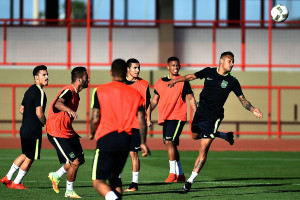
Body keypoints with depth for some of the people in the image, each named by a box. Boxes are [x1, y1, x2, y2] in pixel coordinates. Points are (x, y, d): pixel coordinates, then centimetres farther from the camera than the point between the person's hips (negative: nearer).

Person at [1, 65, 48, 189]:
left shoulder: (30, 90, 13)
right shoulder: (39, 92, -17)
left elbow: (21, 109, 20)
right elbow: (39, 113, -24)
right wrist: (45, 123, -6)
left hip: (24, 128, 9)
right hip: (34, 131, -9)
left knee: (25, 155, 22)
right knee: (30, 158, 5)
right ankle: (16, 183, 12)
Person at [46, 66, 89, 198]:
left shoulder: (75, 93, 13)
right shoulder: (68, 91, -18)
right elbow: (58, 103, -40)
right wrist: (68, 109, -60)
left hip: (67, 132, 10)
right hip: (57, 133, -10)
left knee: (80, 160, 9)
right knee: (74, 162, -12)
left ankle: (56, 176, 28)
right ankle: (69, 191, 5)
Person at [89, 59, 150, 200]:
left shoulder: (100, 91, -1)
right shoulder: (136, 94, 8)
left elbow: (95, 119, -7)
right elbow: (142, 121, 4)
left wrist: (91, 133, 13)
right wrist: (143, 143, 15)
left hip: (106, 138, -4)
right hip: (126, 139, 4)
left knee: (98, 181, -1)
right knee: (114, 177, 22)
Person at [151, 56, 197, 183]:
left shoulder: (183, 82, 0)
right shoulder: (160, 82, 11)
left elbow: (191, 99, 4)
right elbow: (154, 101, 17)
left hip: (177, 117, -5)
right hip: (164, 118, 5)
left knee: (169, 142, -19)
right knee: (171, 145, 10)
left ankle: (173, 173, -13)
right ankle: (180, 174, 20)